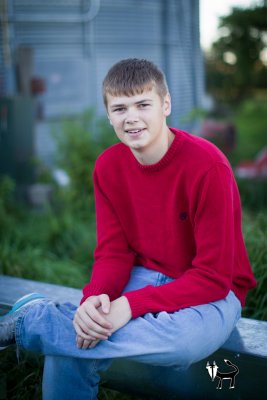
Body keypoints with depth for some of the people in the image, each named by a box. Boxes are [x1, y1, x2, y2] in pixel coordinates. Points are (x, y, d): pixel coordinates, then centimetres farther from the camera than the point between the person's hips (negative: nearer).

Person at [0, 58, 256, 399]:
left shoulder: (207, 167, -22)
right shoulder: (108, 166, -4)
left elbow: (213, 276, -21)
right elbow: (113, 252, -3)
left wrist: (130, 305, -30)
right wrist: (93, 299, -25)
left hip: (212, 292, -3)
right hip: (145, 279, 4)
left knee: (185, 337, -39)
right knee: (67, 351, -24)